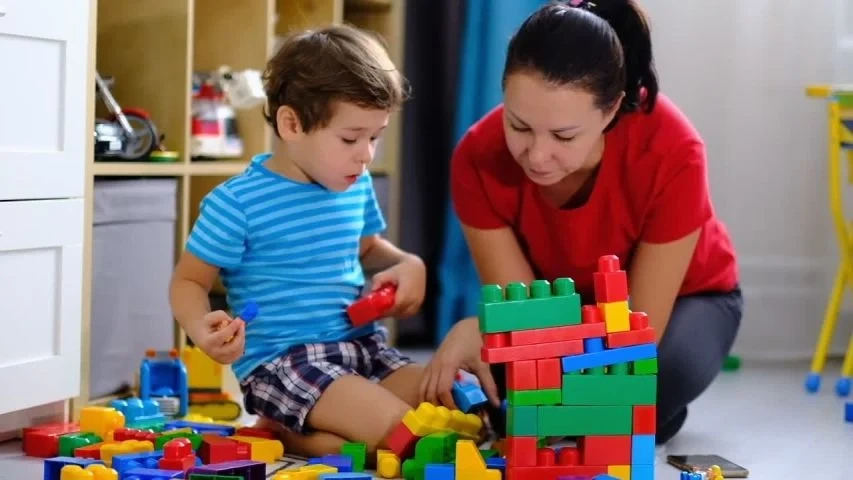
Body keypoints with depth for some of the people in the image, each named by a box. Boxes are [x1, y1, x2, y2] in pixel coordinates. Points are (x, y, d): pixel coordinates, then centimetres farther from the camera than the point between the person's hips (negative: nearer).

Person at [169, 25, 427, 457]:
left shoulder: (356, 186, 7)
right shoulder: (237, 203, -13)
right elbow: (188, 281, -4)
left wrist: (408, 265, 5)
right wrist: (202, 327, -27)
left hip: (362, 346, 8)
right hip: (281, 362, -8)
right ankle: (280, 435, -5)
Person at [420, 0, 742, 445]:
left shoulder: (670, 153, -37)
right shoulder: (479, 158, -30)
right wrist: (485, 334, -48)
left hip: (681, 298, -2)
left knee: (660, 372, -36)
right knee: (505, 371, -29)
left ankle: (647, 416, 1)